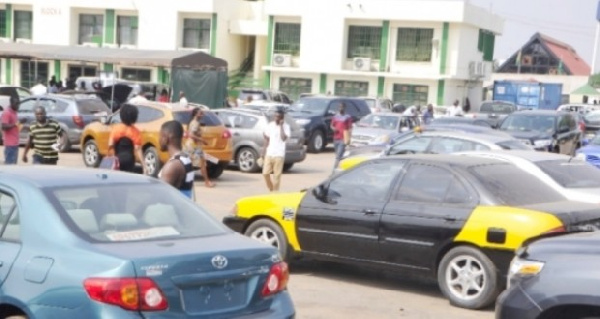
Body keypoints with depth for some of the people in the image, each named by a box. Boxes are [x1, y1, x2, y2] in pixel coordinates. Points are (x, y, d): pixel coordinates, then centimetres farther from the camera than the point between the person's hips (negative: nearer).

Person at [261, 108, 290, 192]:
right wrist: (264, 153, 11)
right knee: (265, 173, 1)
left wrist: (281, 126, -17)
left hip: (279, 155, -4)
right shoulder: (270, 125, 8)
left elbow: (284, 138, -20)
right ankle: (271, 190, 20)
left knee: (276, 175, -3)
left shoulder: (285, 126, -5)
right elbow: (267, 140, 14)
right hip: (269, 154, 4)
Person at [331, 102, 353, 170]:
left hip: (343, 139, -6)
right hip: (336, 138, 6)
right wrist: (333, 128, -7)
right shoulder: (335, 116, 13)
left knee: (338, 156, -15)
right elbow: (332, 125, 18)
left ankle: (334, 168, -21)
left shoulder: (348, 117, -2)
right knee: (338, 155, 14)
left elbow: (349, 128, -4)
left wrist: (348, 139, -11)